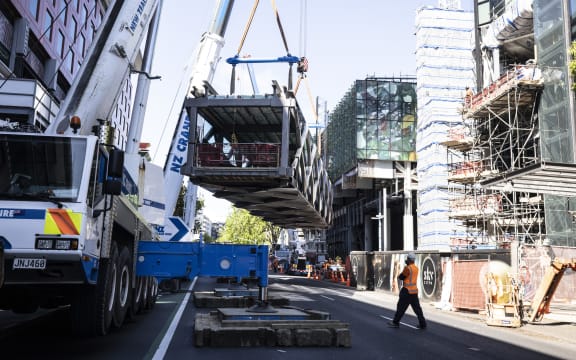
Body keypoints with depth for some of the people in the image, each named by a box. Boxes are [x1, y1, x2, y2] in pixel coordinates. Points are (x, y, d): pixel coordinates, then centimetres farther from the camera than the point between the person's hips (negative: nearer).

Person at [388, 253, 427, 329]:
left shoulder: (408, 268, -16)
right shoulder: (416, 268, 9)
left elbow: (401, 277, -12)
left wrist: (399, 276, 11)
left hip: (407, 291, -8)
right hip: (414, 291, 8)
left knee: (401, 307, 2)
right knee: (417, 308, 10)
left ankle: (395, 322, 10)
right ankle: (422, 324, 9)